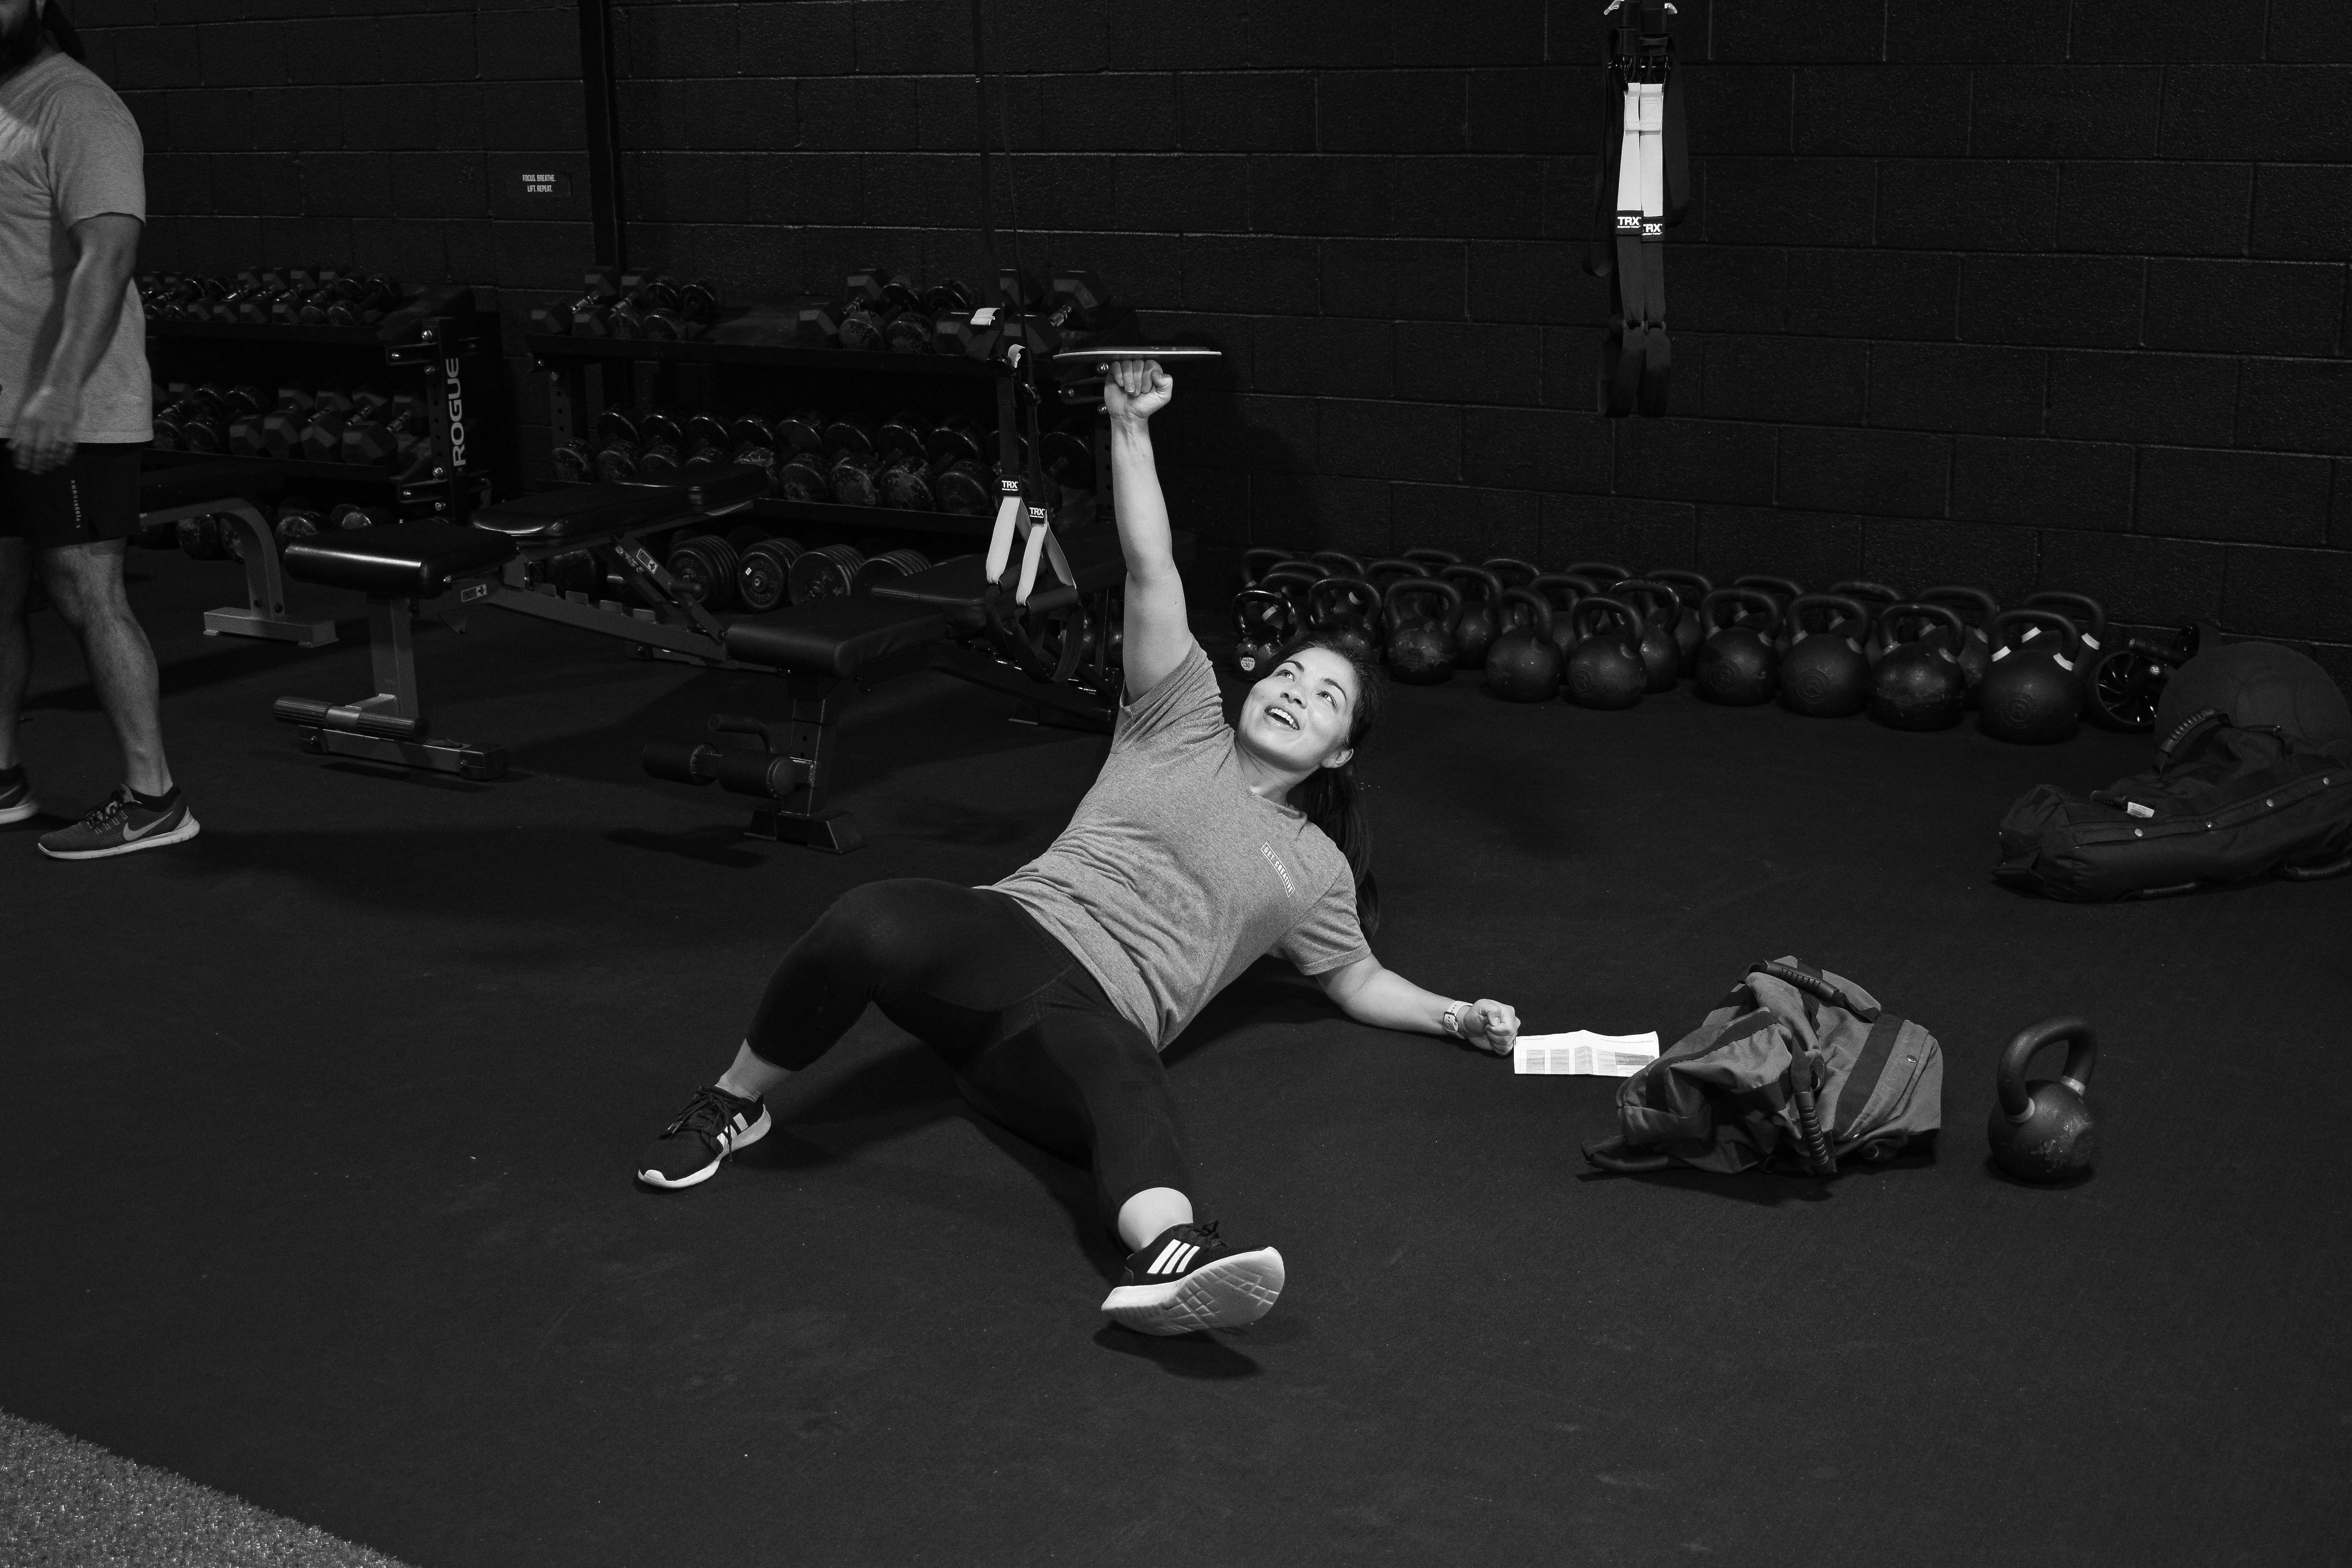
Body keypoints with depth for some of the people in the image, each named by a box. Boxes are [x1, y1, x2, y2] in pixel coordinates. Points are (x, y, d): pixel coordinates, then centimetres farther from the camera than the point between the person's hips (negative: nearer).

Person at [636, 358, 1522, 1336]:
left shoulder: (1317, 868, 25)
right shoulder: (1183, 724, 20)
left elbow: (1357, 979, 34)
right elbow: (1151, 572, 10)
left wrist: (1456, 1014, 15)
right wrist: (1130, 427, 1)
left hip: (1106, 1018, 0)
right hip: (1017, 935, 0)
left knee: (1127, 1089, -40)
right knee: (870, 925, -37)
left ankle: (1169, 1257, -74)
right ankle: (733, 1105, -13)